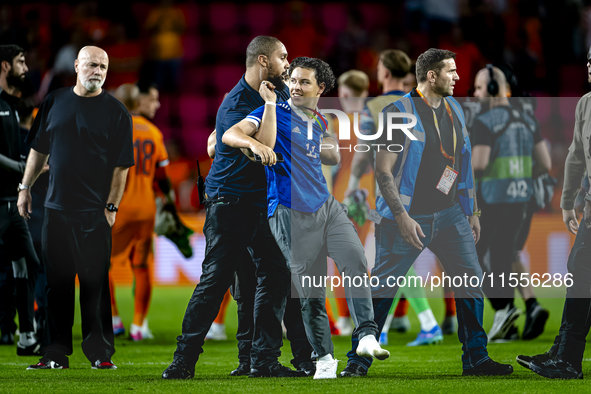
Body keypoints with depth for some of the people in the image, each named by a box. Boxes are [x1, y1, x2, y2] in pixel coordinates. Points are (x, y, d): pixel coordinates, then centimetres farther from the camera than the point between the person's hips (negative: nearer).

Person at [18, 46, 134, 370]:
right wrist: (25, 187, 13)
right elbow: (39, 149, 18)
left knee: (95, 282, -4)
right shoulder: (54, 102, 10)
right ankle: (55, 353, 8)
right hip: (56, 208, 3)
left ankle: (100, 352, 2)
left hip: (94, 212, -3)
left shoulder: (116, 112, 0)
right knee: (57, 282, 4)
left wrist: (111, 206, -8)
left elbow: (121, 164, -2)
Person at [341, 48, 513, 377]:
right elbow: (383, 170, -13)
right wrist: (401, 216, -19)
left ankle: (476, 359, 11)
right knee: (382, 289, -2)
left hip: (451, 215, 6)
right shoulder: (400, 112, -10)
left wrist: (473, 211, 16)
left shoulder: (454, 109, 11)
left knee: (472, 282, 2)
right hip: (408, 217, -6)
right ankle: (358, 361, 6)